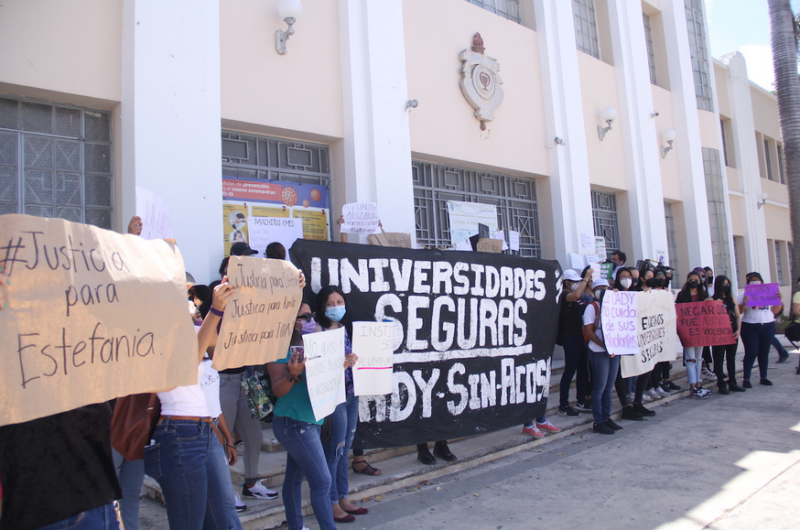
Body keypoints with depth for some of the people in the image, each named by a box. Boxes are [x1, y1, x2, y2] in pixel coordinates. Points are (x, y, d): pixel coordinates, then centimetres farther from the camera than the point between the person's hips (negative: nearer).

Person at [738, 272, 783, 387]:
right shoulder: (744, 294, 2)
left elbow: (775, 311, 11)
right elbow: (739, 311, -4)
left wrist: (779, 300, -3)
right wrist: (744, 303, -22)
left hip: (768, 326, 3)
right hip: (750, 327, -3)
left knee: (764, 352, 7)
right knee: (751, 353, -6)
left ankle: (763, 377, 17)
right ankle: (746, 379, -1)